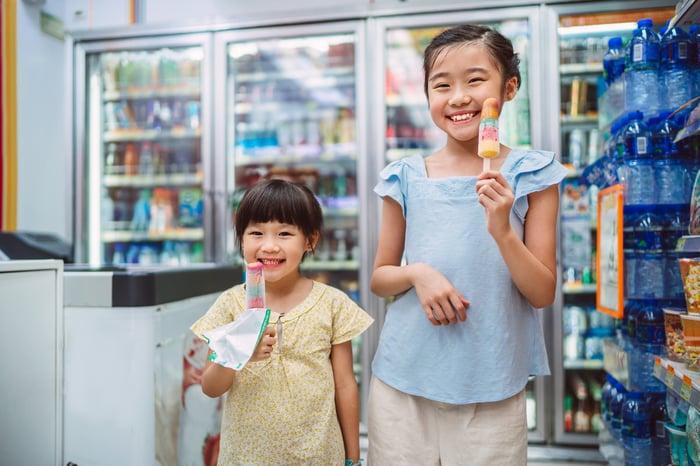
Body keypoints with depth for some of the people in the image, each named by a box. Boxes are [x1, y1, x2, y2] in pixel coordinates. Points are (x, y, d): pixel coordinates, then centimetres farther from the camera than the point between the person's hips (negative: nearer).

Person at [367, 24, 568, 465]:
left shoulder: (531, 175, -4)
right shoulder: (406, 178, 0)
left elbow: (543, 293, -4)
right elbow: (379, 278, 8)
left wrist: (502, 230, -20)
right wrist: (417, 272, -13)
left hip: (492, 391, -1)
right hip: (402, 382, 2)